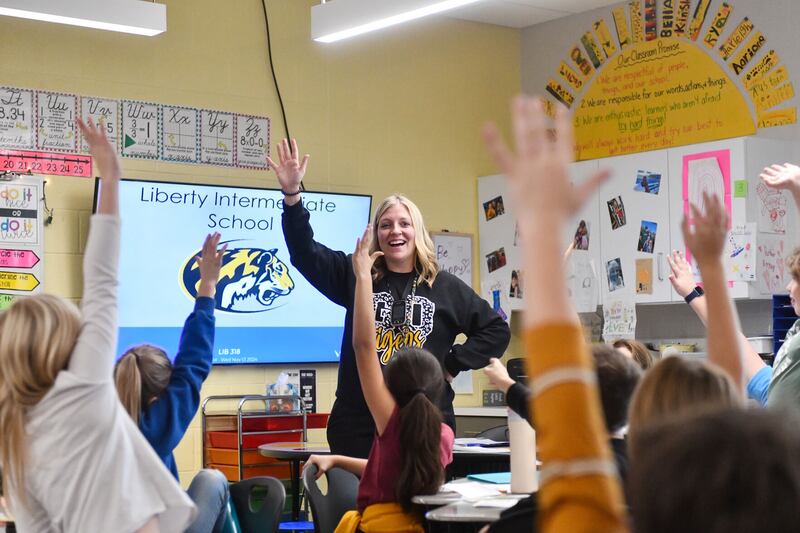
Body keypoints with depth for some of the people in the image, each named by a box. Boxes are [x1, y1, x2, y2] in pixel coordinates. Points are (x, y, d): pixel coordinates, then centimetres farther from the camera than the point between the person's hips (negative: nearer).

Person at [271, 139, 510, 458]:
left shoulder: (445, 288, 7)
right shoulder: (355, 277, 8)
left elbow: (496, 330, 13)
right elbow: (305, 251, 0)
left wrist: (453, 363, 3)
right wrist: (292, 195, -12)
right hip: (358, 426, 0)